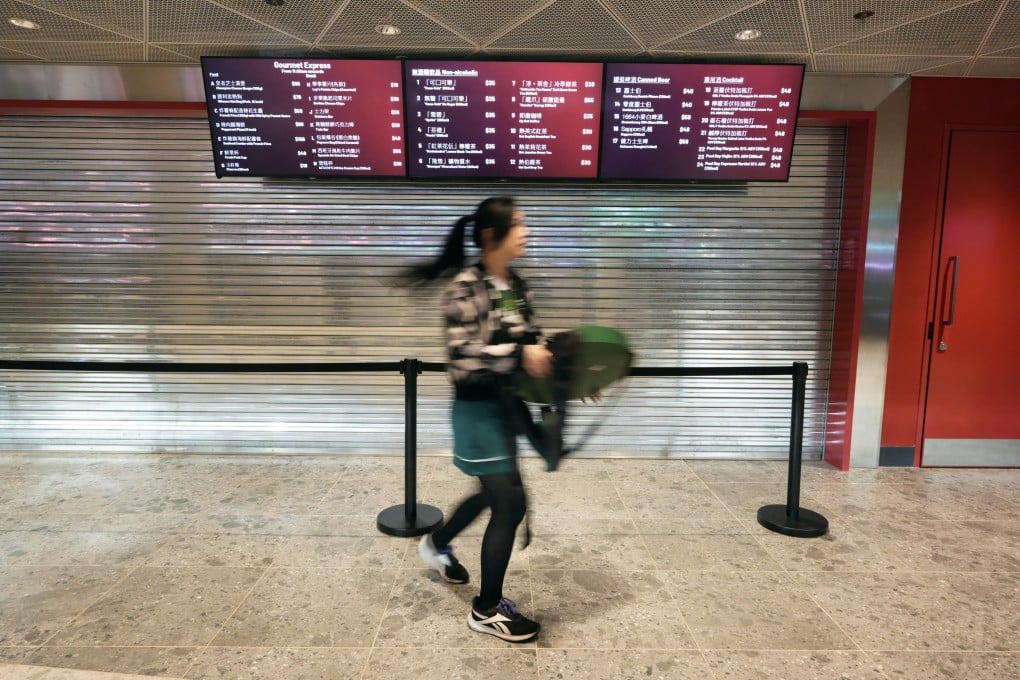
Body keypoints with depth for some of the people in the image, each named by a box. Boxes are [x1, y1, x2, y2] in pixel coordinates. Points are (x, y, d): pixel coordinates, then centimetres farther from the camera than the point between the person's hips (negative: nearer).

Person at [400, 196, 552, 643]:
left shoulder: (517, 286, 5)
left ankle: (437, 545, 51)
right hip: (478, 408, -8)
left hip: (507, 405, 8)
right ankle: (487, 611, 16)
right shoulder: (465, 287, -18)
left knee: (493, 493, 23)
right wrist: (519, 355, -29)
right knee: (510, 503, -4)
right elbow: (462, 358, -23)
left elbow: (532, 345, 11)